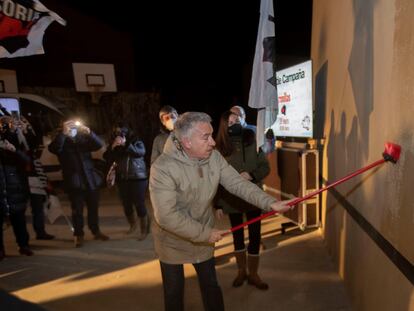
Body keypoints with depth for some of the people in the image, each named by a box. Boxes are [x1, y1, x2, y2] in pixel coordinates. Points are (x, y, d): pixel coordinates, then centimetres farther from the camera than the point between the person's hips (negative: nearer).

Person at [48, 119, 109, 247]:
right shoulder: (62, 142, 3)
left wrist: (89, 132, -21)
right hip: (74, 182, -2)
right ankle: (78, 235, 17)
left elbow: (99, 144, -4)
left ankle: (96, 231, 26)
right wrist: (63, 133, -30)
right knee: (77, 210, 3)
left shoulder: (84, 139, 11)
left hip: (91, 180, 3)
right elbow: (53, 148, -18)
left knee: (93, 208, 11)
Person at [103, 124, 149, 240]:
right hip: (122, 180, 4)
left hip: (138, 178, -4)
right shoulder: (114, 146, 12)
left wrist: (126, 144, -25)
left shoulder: (136, 142, 1)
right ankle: (132, 225, 32)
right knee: (126, 205, 9)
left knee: (139, 204, -7)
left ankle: (144, 230, 3)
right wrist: (112, 147, -15)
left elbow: (141, 152, -19)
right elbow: (107, 159, 0)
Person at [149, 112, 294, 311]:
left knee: (211, 286, 21)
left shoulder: (214, 157, -13)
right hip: (173, 242, -4)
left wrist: (270, 203, -26)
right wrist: (205, 233, -26)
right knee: (174, 291, 17)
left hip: (204, 238, 4)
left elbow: (238, 183, -13)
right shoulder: (163, 168, -31)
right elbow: (166, 216, -33)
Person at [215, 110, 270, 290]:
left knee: (255, 235, 7)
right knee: (237, 235, 15)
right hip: (231, 200, 0)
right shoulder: (220, 148, -8)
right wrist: (218, 204, -5)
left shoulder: (252, 142, -6)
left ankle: (253, 275, 28)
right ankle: (241, 271, 36)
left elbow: (265, 167, -2)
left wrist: (250, 175, -22)